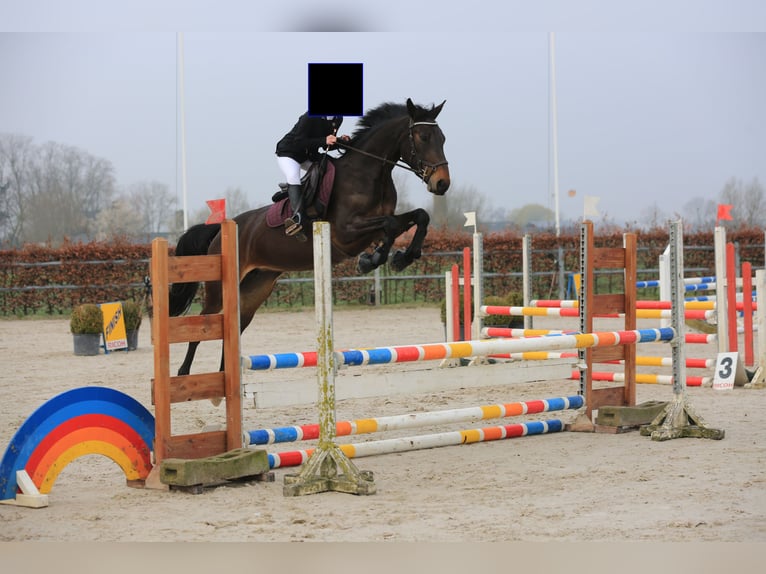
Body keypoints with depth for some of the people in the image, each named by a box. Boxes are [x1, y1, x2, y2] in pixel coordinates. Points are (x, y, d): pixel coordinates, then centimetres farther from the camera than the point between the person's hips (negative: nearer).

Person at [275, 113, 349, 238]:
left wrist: (340, 141, -17)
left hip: (309, 156, 8)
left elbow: (327, 146, 4)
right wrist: (323, 141, -39)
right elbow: (299, 142, -31)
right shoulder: (310, 117, -27)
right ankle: (297, 216, -48)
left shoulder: (337, 119, -6)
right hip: (288, 153, -8)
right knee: (293, 177, -33)